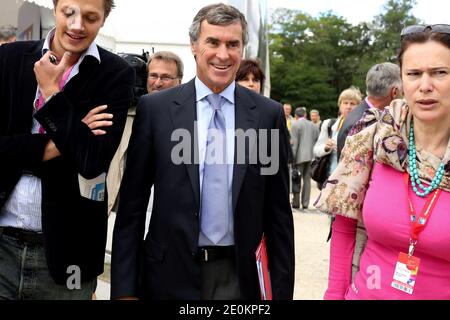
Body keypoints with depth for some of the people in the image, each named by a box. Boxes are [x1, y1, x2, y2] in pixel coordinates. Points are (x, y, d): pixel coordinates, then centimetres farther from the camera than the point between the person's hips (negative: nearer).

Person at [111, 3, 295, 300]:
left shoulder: (269, 114, -2)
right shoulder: (155, 108, -4)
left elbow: (278, 212, 2)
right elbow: (132, 205, -2)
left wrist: (282, 290, 1)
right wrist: (125, 288, -5)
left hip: (239, 276, 1)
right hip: (171, 276, 0)